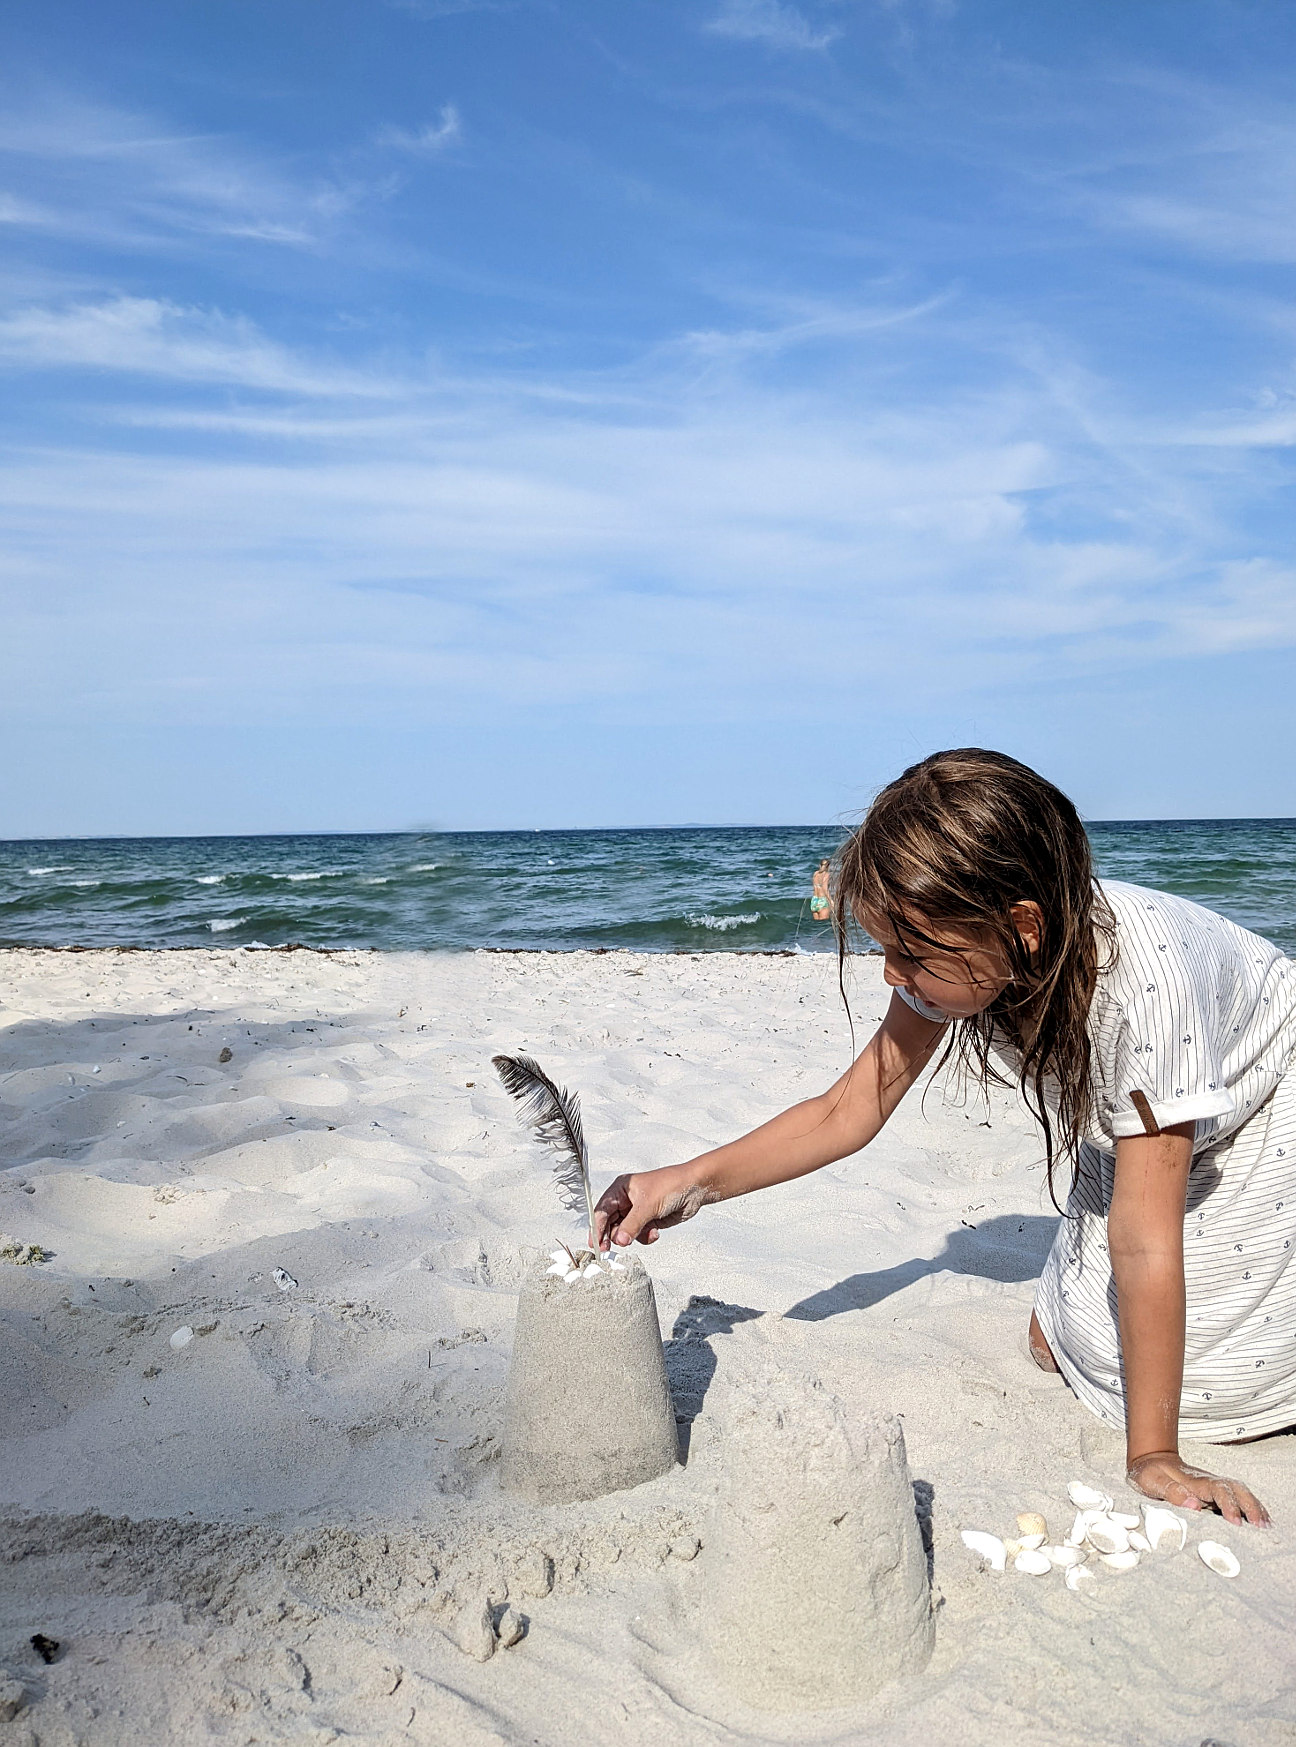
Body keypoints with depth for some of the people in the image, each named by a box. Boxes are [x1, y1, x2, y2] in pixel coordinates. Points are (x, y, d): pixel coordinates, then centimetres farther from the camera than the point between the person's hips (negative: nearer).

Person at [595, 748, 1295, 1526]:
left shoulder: (1141, 975, -44)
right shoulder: (958, 955, -26)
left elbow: (1145, 1242, -39)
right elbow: (848, 1112, -18)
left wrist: (1153, 1456, -30)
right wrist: (694, 1182, -28)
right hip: (1123, 1125, 5)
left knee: (1219, 1389, -7)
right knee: (1058, 1345, 5)